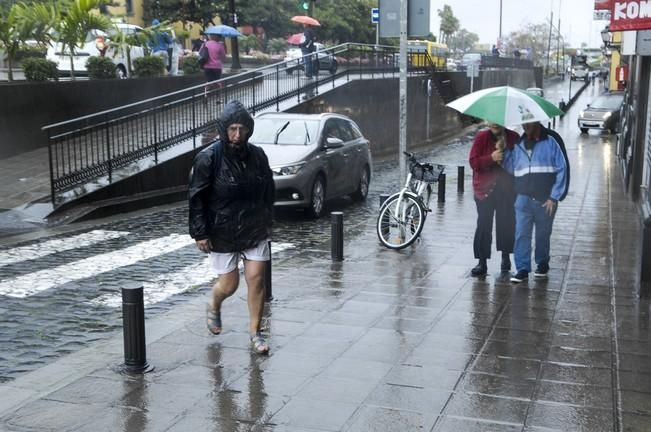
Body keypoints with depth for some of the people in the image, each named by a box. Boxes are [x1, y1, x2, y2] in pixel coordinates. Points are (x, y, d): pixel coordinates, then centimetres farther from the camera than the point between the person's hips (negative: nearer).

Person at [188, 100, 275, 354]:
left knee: (256, 280, -1)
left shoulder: (257, 155, 0)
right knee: (229, 285, 6)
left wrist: (267, 221, 13)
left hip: (255, 231, 3)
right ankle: (214, 307, 41)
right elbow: (197, 198, -11)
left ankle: (255, 333, 15)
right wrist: (200, 233, -13)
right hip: (222, 234, -3)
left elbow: (268, 190, 13)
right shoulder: (208, 158, -13)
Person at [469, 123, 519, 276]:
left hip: (507, 189, 2)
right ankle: (482, 262, 3)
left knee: (506, 223, 8)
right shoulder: (482, 137, -3)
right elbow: (473, 162, -9)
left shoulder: (513, 138, 3)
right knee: (483, 225, -3)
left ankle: (505, 257, 27)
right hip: (485, 189, -2)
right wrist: (491, 158, -23)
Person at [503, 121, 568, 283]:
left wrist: (554, 197, -10)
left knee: (543, 234, 12)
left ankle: (542, 264, 31)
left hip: (546, 200, -3)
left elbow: (563, 169, -6)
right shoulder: (519, 144, 11)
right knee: (522, 233, -6)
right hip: (524, 198, 3)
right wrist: (505, 152, -2)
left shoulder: (552, 140, -4)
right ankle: (522, 269, -1)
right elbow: (511, 168, 16)